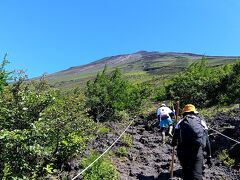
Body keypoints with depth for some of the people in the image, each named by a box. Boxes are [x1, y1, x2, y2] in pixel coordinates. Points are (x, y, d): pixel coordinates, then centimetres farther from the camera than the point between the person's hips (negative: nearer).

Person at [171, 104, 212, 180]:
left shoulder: (181, 121, 17)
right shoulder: (201, 121, 20)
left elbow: (175, 136, 11)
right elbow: (207, 140, 16)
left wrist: (173, 143, 35)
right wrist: (209, 156, 22)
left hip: (182, 150, 1)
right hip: (197, 150, -1)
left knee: (186, 173, 22)